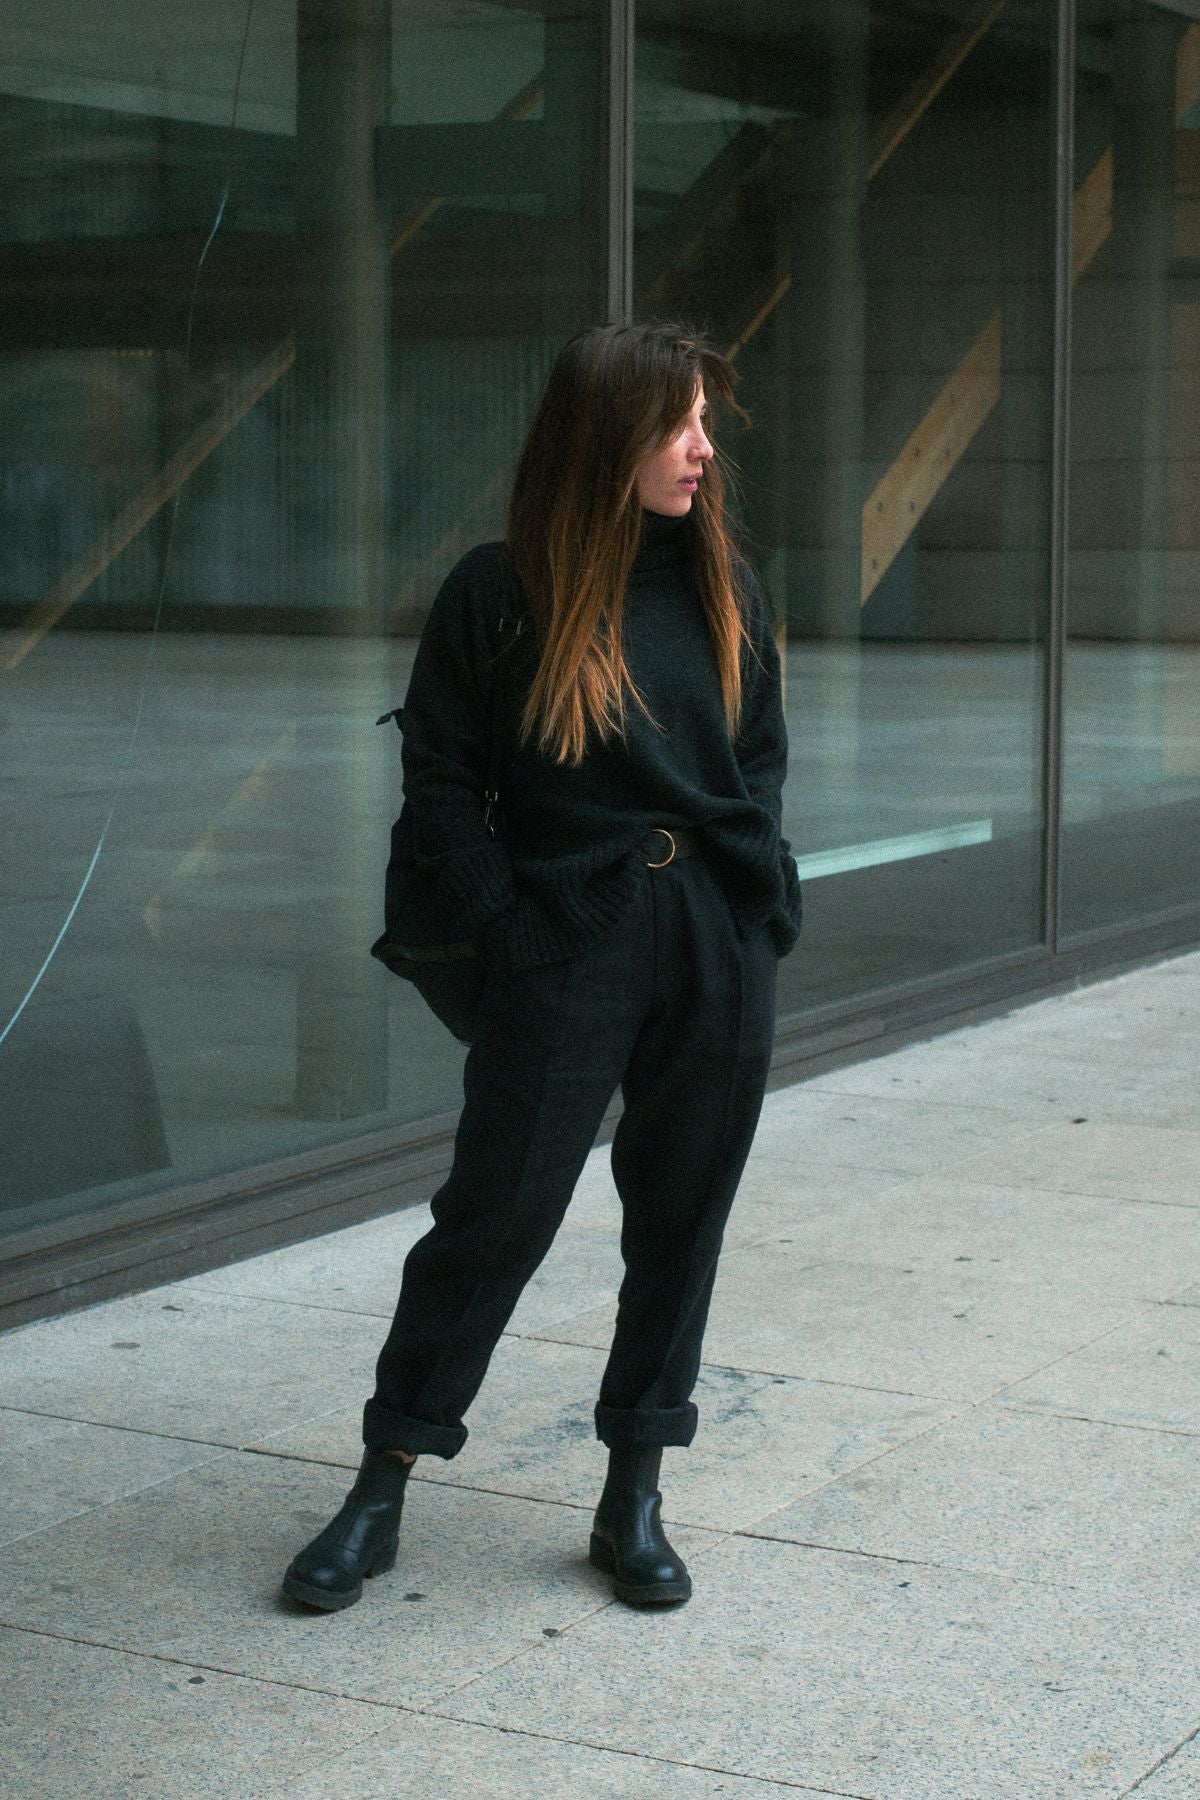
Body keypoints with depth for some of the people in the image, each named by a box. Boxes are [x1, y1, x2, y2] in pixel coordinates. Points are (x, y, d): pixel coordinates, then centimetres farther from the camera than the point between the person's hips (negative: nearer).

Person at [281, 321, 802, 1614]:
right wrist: (507, 929, -9)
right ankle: (380, 1493, 12)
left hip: (721, 946, 4)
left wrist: (755, 900, 5)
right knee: (494, 1215, -2)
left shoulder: (723, 587, 9)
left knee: (681, 1219, 8)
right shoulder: (499, 595, -4)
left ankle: (633, 1499, 21)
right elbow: (440, 779, -2)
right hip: (566, 942, -4)